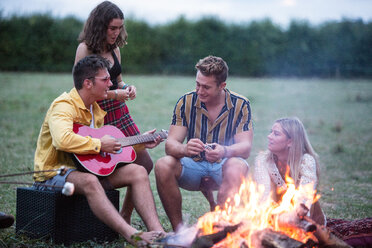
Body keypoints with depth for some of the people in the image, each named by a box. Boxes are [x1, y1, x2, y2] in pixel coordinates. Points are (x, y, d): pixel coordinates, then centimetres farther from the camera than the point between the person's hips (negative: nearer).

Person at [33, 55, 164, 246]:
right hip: (55, 171, -9)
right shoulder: (64, 105, -16)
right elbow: (63, 140, -36)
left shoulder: (95, 108, 15)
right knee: (89, 181, -41)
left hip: (85, 167, 9)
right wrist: (99, 144, -24)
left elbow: (107, 143, 27)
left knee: (138, 171, -9)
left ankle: (157, 231, -25)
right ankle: (132, 236, -50)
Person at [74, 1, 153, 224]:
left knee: (145, 163, 4)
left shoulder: (114, 49, 10)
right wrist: (114, 94, -16)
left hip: (119, 113, 7)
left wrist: (127, 88, -1)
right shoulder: (85, 49, -10)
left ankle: (125, 216, 16)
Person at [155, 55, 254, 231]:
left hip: (223, 165, -2)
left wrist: (225, 151, -38)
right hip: (193, 165, 2)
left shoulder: (240, 105, -5)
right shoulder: (186, 102, -3)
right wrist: (184, 149, -35)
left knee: (236, 167, -36)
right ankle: (178, 229, -18)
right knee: (163, 166, -27)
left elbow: (245, 147, -14)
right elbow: (170, 144, -9)